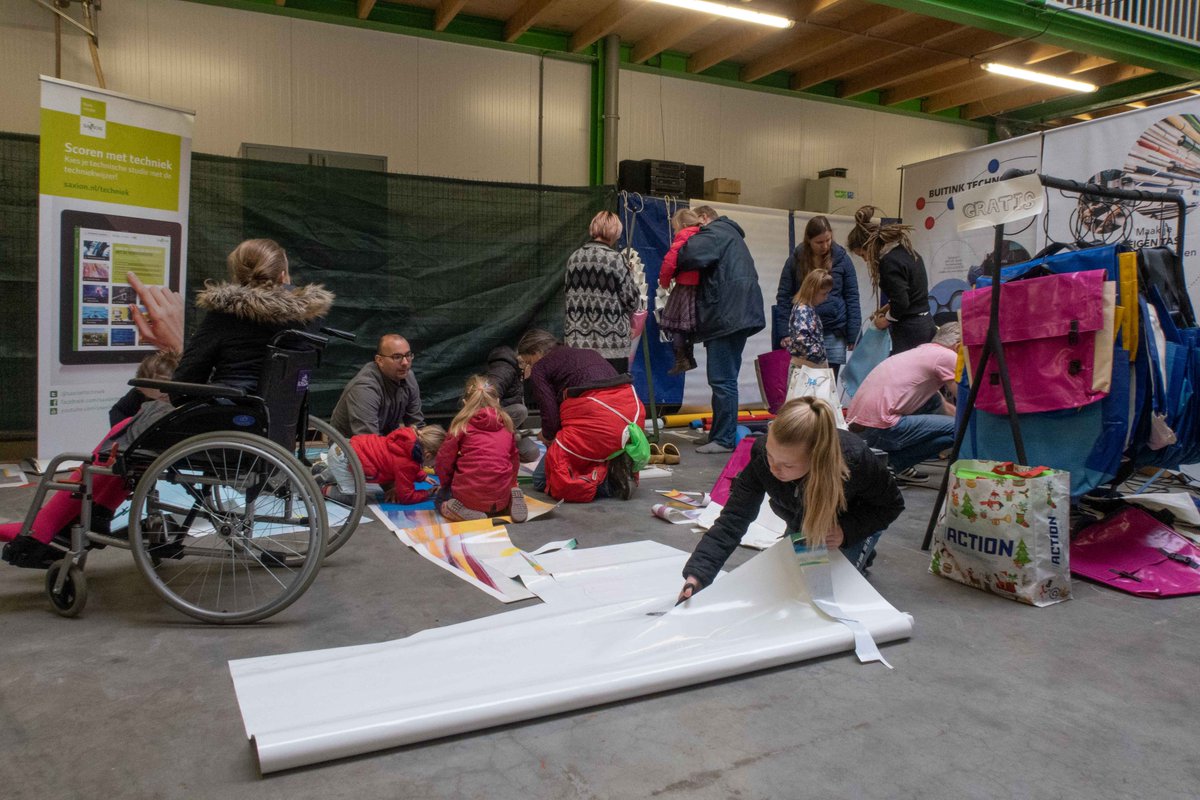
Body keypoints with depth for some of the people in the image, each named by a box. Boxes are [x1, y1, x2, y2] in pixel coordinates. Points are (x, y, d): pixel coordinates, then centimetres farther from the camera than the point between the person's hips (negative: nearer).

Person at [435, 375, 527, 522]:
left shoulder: (462, 425, -3)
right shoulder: (505, 424, 8)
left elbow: (444, 459, 1)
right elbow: (514, 459, 16)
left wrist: (447, 483, 20)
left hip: (469, 495, -3)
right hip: (501, 499, 3)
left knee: (441, 496, 28)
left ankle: (461, 510, -7)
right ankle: (511, 501, 2)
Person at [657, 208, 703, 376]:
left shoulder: (683, 236, -9)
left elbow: (670, 260, -18)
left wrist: (664, 281, -3)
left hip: (685, 286, -7)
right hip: (701, 286, 7)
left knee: (674, 325, 2)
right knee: (688, 324, 18)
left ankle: (681, 360, 1)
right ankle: (689, 359, 25)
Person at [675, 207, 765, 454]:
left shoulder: (714, 232, -4)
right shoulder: (732, 234, 28)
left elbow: (691, 254, -24)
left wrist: (673, 267, -3)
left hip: (726, 315, -11)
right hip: (741, 314, 11)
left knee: (722, 380, -9)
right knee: (727, 379, 14)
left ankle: (723, 439, -7)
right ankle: (724, 434, 21)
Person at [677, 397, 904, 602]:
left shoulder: (855, 460, -42)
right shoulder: (762, 456, -38)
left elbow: (892, 504, -21)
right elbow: (732, 521, -37)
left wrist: (847, 531, -35)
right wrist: (696, 575, -48)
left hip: (853, 523, -3)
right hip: (801, 523, 3)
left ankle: (860, 552, 18)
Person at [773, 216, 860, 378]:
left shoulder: (841, 259, 2)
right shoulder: (796, 259, 2)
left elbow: (852, 298, 4)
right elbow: (783, 297, 3)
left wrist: (853, 335, -1)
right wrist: (784, 333, -4)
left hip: (834, 333, 0)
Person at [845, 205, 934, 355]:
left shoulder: (889, 261, -16)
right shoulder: (906, 251, 12)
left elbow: (901, 302, -20)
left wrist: (886, 320, -3)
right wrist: (889, 307, 15)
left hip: (909, 331, -10)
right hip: (924, 325, 10)